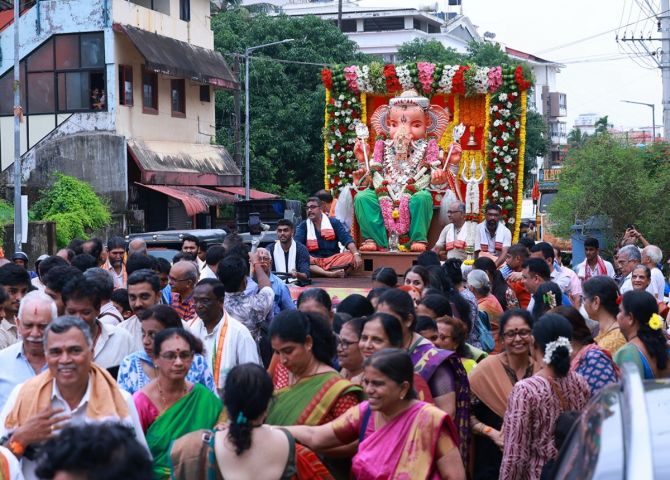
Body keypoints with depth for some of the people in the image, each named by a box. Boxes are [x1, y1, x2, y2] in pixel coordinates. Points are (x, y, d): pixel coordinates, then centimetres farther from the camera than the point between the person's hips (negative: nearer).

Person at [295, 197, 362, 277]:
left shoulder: (333, 222, 8)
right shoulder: (303, 226, 9)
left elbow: (347, 240, -1)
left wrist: (356, 254, -19)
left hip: (333, 259, 1)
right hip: (314, 260, -1)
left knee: (351, 257, -26)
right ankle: (331, 274, -47)